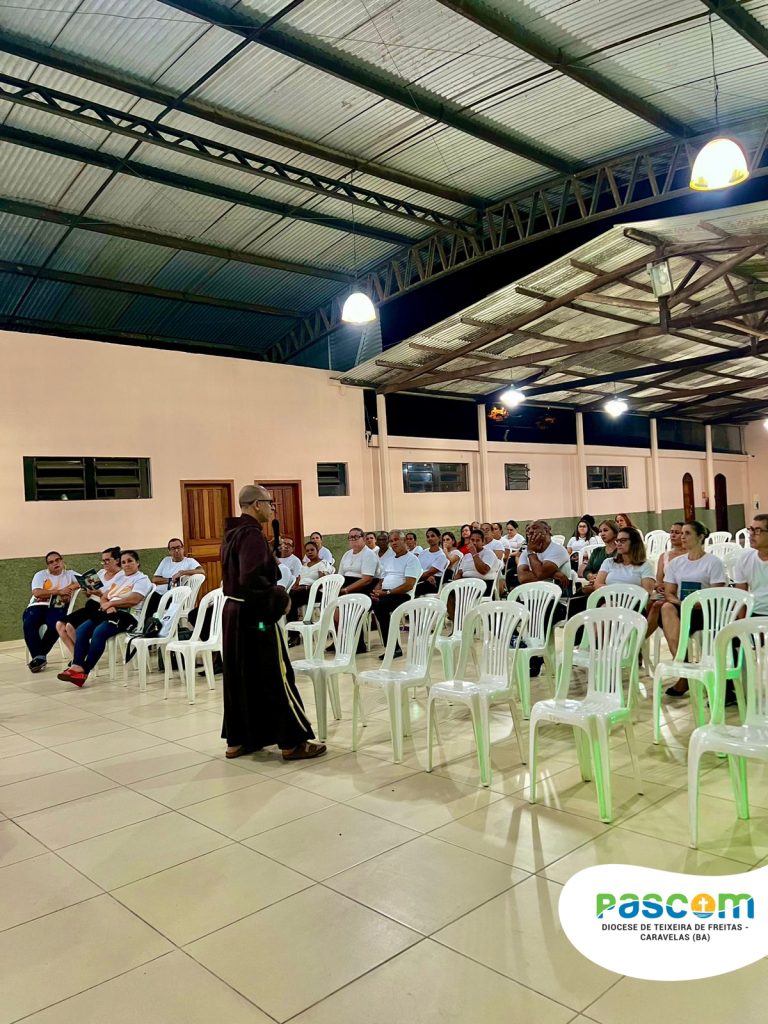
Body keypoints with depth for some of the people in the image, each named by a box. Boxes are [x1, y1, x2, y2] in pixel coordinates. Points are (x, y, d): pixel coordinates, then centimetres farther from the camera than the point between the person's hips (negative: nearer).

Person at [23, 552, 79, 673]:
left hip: (57, 608, -1)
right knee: (29, 624, -32)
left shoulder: (70, 574, 14)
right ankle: (39, 656, -22)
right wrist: (58, 591, -12)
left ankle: (39, 656, -16)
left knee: (55, 625, -34)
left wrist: (70, 587, -12)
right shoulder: (40, 575, 10)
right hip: (38, 606, 1)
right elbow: (37, 593, -8)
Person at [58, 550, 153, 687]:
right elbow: (103, 598, 18)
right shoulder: (119, 576, 24)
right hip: (109, 613, 8)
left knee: (99, 632, -30)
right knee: (81, 630, -15)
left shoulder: (142, 579, 1)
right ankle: (76, 666, -24)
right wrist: (107, 606, -7)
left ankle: (84, 671, -25)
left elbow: (133, 600, -17)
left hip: (127, 616, -8)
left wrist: (110, 603, -7)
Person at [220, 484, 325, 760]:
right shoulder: (252, 534, -19)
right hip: (254, 615, -10)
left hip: (234, 611, 10)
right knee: (275, 678, -2)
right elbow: (252, 580, -28)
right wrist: (276, 599, -16)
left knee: (239, 677, 15)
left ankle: (237, 740, 23)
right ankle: (292, 742, 5)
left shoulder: (232, 533, 11)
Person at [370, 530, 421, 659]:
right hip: (386, 594, 6)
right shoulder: (388, 559, 24)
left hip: (403, 595, -6)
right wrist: (376, 591, -1)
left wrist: (386, 592, -17)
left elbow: (409, 585, -11)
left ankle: (393, 648, -25)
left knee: (380, 606, -34)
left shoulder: (412, 559, 0)